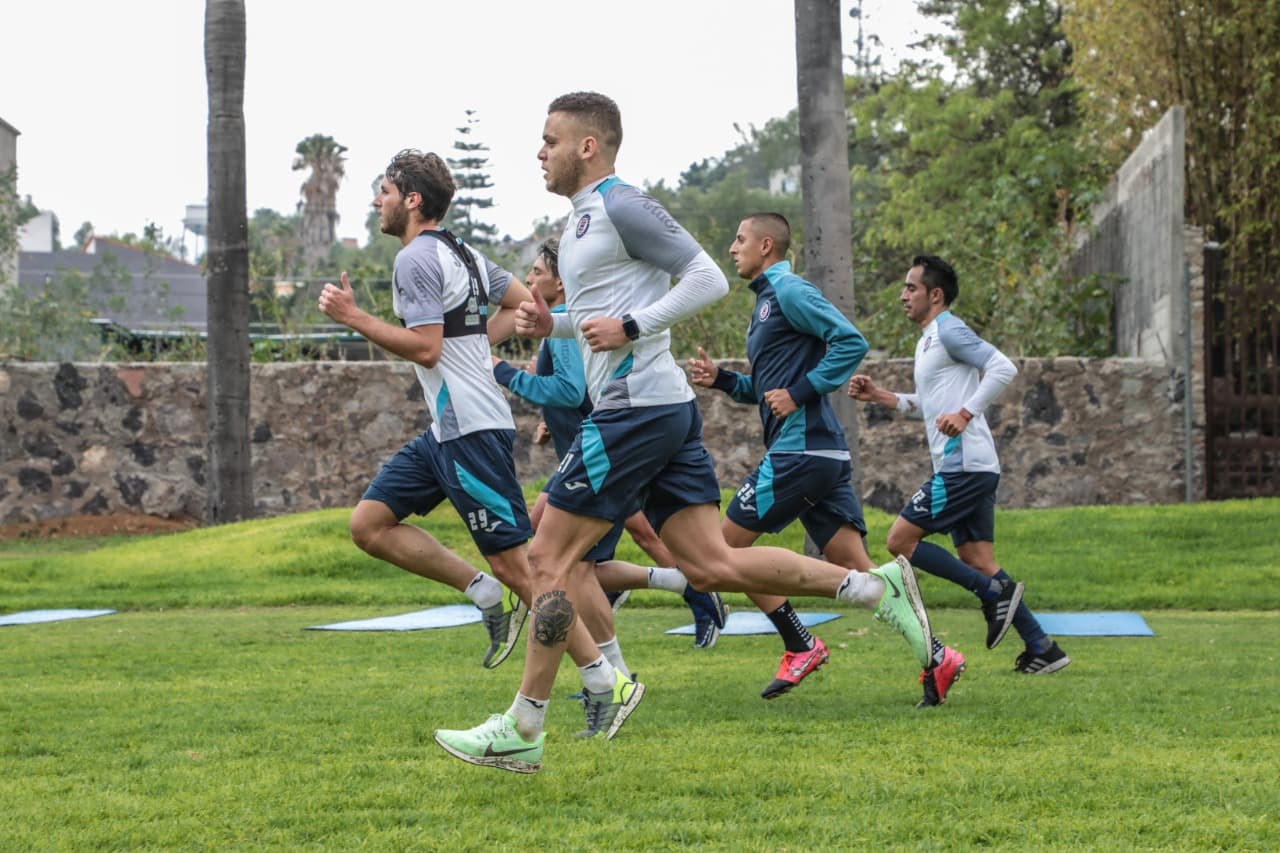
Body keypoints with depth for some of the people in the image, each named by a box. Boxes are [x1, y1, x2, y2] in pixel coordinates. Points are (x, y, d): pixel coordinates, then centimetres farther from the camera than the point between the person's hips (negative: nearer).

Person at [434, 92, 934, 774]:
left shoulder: (620, 206, -10)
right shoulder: (584, 217, 20)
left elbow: (707, 278, -14)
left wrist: (631, 327, -20)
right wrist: (552, 324, 13)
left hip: (637, 408, -10)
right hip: (665, 409, 10)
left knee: (549, 557, -5)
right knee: (710, 565, 5)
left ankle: (521, 731, -1)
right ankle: (876, 587, 4)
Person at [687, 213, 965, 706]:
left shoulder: (790, 292, -7)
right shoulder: (767, 301, 23)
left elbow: (851, 341, -18)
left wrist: (800, 393, -18)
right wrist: (719, 379, 15)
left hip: (800, 451, -10)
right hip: (825, 455, 10)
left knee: (729, 542, -2)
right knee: (855, 567, 4)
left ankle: (801, 647, 1)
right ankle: (936, 656, -2)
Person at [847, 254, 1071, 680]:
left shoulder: (949, 331, -8)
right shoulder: (928, 340, 22)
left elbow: (1003, 368, -18)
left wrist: (965, 413, -23)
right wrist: (878, 396, 22)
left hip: (964, 465, -10)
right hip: (966, 468, 10)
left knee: (901, 539, -9)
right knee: (976, 560, 8)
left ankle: (994, 592, -7)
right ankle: (1042, 648, 6)